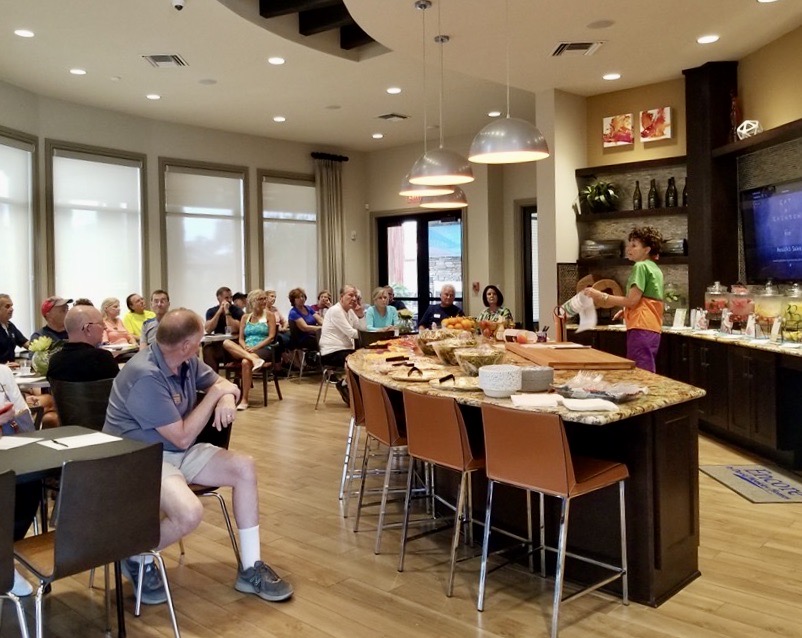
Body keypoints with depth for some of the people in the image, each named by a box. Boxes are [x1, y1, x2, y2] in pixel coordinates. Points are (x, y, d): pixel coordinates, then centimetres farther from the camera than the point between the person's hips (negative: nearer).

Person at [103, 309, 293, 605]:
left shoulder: (186, 362, -2)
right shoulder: (146, 377, -27)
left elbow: (220, 382, 13)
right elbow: (183, 437, -23)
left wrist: (227, 399, -13)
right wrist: (214, 394, -16)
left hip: (176, 452, 9)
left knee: (244, 467, -5)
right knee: (190, 513, -33)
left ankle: (250, 569, 4)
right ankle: (139, 559, 2)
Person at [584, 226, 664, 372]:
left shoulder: (640, 266, -9)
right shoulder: (655, 268, 18)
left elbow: (632, 300, -17)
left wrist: (602, 296, -12)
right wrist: (627, 311, 16)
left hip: (641, 329, -10)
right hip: (653, 328, 10)